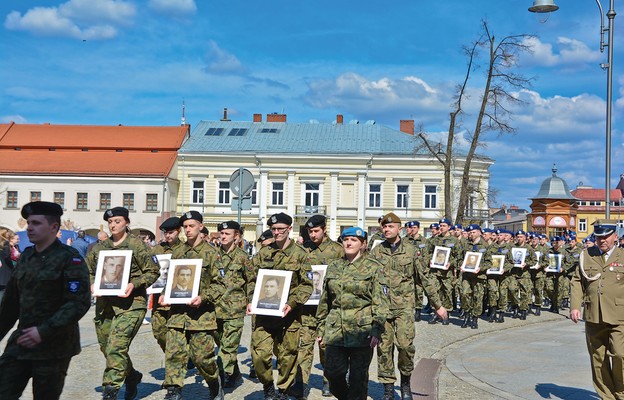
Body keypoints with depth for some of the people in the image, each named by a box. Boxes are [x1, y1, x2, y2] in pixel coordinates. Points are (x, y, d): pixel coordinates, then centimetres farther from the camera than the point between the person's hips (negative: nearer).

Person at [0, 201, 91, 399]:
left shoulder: (70, 259, -10)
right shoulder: (26, 256, 11)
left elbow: (80, 303, -18)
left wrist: (44, 331, -22)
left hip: (53, 346, -6)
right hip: (21, 341, 6)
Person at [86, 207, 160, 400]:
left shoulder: (137, 245, -2)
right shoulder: (100, 247, 12)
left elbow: (153, 271, -1)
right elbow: (88, 270, 22)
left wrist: (134, 284, -15)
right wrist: (92, 284, 1)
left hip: (130, 304, -6)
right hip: (104, 304, 6)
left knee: (117, 347, -17)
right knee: (106, 348, 12)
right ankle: (132, 376, 35)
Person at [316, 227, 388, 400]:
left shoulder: (373, 268, 0)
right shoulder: (333, 267, 12)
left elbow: (380, 301, -6)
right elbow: (325, 301, 17)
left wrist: (377, 330, -14)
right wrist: (321, 329, 15)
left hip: (361, 332, -4)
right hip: (335, 331, 4)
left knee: (358, 376, 4)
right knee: (332, 372, 2)